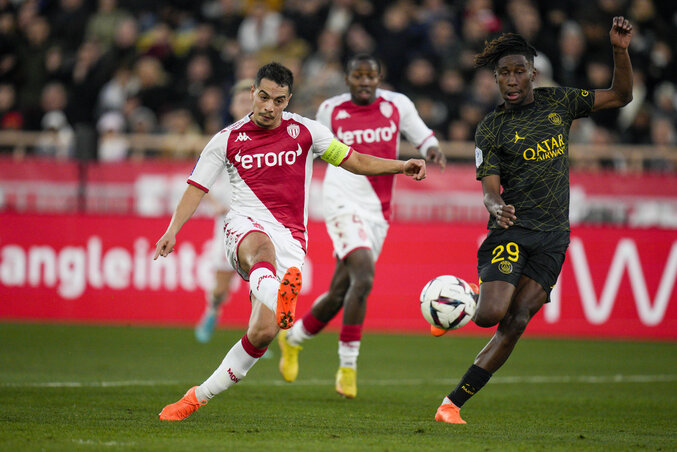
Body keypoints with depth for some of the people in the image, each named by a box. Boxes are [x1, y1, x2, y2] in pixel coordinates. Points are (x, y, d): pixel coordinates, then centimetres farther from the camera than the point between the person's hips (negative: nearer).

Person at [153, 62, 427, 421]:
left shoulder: (305, 131, 12)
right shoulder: (227, 140, 9)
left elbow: (354, 161, 17)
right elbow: (196, 188, 7)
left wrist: (401, 166, 3)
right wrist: (173, 230, -9)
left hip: (290, 240, 1)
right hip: (245, 228, -1)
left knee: (263, 332, -14)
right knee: (263, 247, -42)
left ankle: (200, 395, -1)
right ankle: (279, 298, -76)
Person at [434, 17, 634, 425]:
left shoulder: (557, 103, 9)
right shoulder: (491, 129, 0)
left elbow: (620, 97, 15)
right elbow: (490, 189, -7)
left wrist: (621, 51, -1)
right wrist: (497, 207, -31)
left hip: (552, 237, 3)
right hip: (511, 231, -3)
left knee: (516, 323, -8)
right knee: (491, 314, -21)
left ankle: (454, 403, -3)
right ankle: (469, 300, 17)